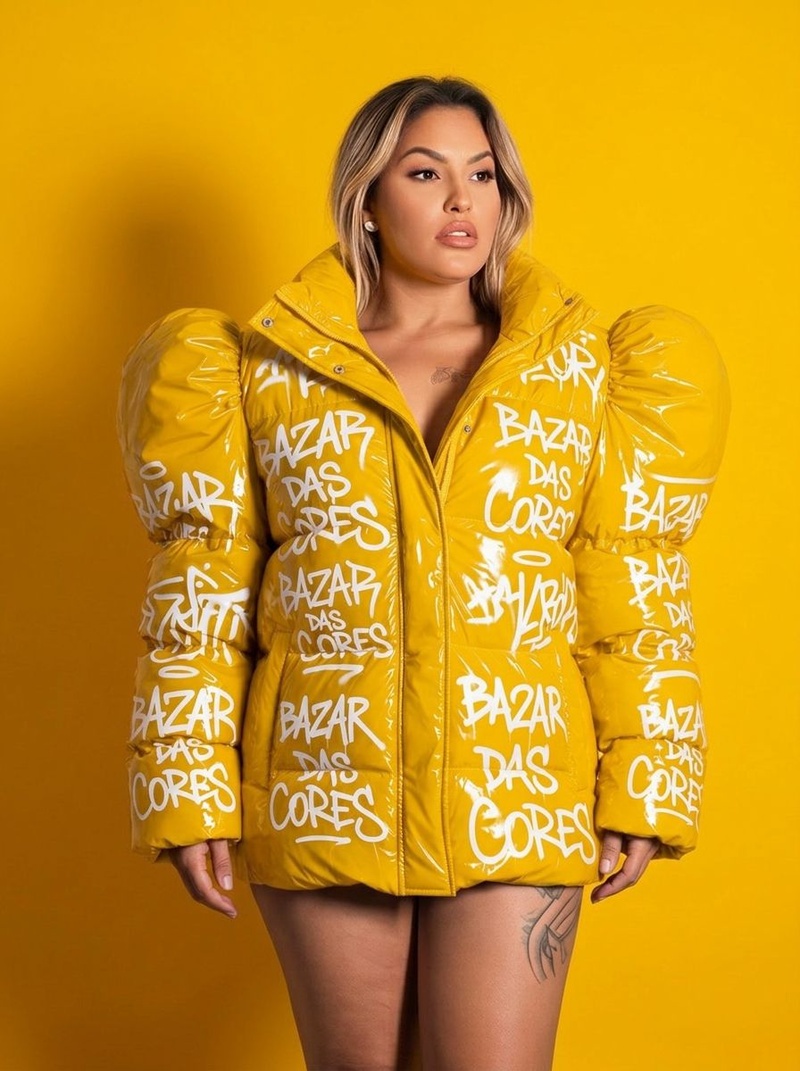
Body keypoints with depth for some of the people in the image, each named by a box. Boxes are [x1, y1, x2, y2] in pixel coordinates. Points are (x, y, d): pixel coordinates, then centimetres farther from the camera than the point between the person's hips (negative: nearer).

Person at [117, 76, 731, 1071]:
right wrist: (188, 791, -2)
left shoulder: (577, 364, 5)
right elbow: (200, 593, 3)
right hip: (325, 790, 0)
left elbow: (635, 591, 4)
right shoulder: (273, 366, 3)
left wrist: (640, 788, -1)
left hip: (514, 793, 0)